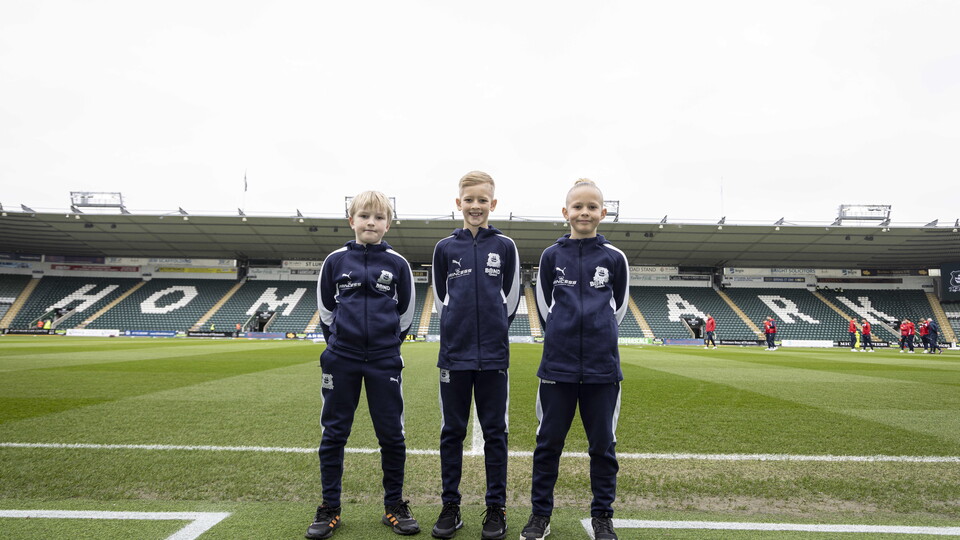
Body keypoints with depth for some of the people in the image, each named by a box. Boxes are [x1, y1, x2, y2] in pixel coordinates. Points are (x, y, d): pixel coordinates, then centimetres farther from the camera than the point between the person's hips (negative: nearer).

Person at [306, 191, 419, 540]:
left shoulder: (397, 263, 1)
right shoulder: (335, 261, 2)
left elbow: (406, 313, 9)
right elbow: (325, 309, 11)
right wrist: (340, 341, 11)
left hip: (385, 361, 0)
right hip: (341, 360, 1)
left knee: (391, 433, 5)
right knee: (334, 433, 7)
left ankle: (394, 506, 21)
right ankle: (330, 509, 21)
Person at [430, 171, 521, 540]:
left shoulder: (505, 247, 4)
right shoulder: (445, 248, 5)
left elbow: (510, 299, 7)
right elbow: (440, 300, 10)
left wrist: (491, 332, 8)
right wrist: (459, 331, 8)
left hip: (493, 355, -1)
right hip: (454, 353, 1)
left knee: (495, 432, 7)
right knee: (452, 432, 9)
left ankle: (496, 508, 20)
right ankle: (450, 506, 22)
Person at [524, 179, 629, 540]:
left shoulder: (614, 258, 2)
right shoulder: (552, 255, 2)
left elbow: (618, 307, 13)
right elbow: (544, 307, 10)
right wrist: (564, 336, 10)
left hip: (602, 365, 0)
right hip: (558, 364, 0)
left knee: (602, 444, 10)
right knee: (548, 441, 8)